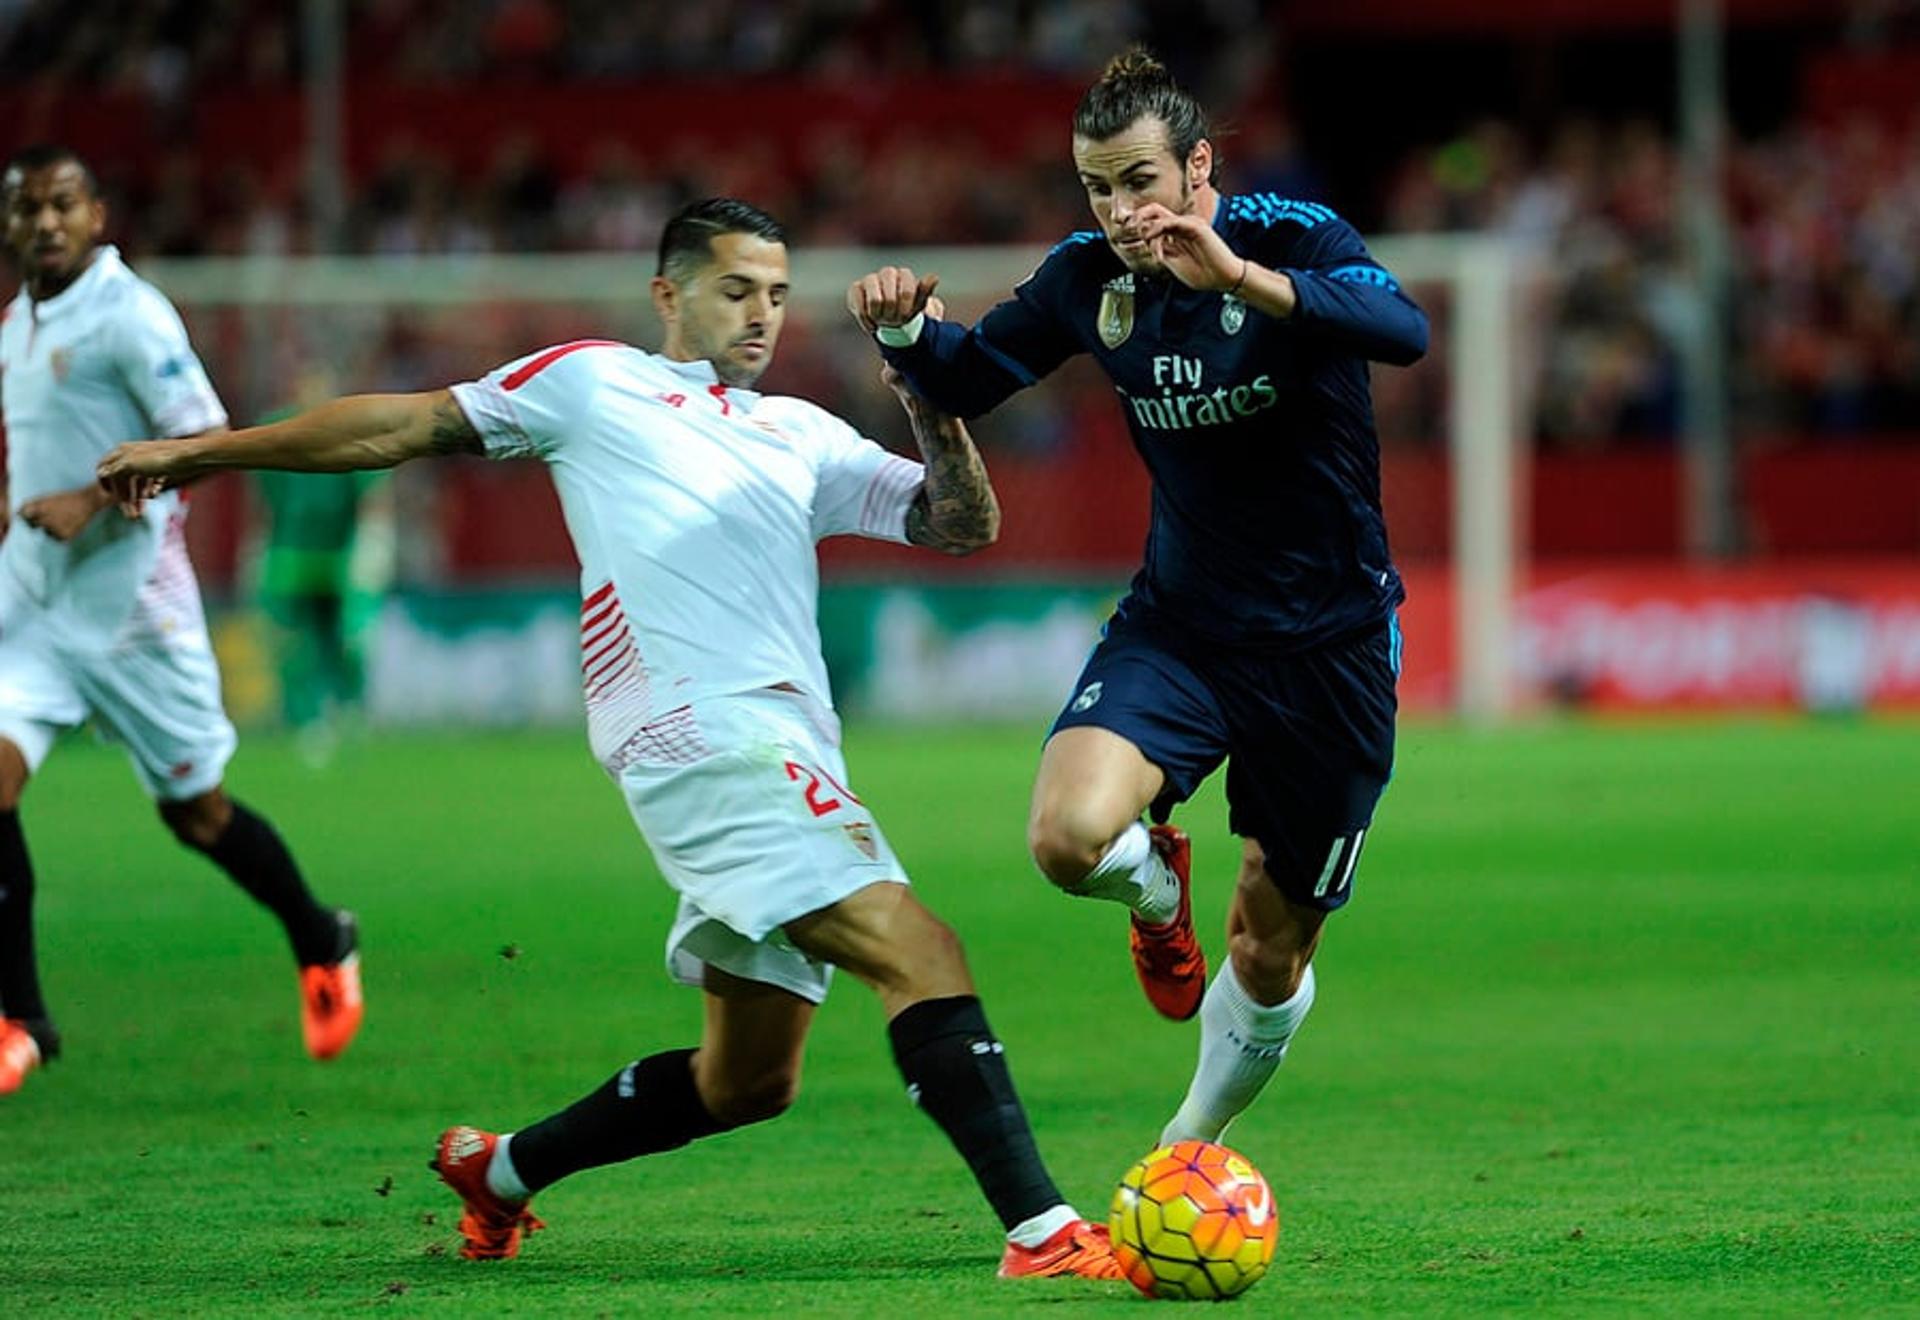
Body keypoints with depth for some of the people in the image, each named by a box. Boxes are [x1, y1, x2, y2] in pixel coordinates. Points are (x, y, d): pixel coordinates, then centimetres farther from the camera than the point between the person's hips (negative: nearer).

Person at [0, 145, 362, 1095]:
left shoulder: (129, 314, -12)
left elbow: (203, 439, -18)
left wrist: (92, 501, -26)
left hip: (130, 604, -6)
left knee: (194, 810, 6)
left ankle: (321, 947, 32)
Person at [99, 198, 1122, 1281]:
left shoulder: (804, 438, 25)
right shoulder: (595, 383, 12)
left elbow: (962, 525, 17)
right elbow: (405, 425, 18)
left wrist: (931, 405, -1)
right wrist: (204, 453, 20)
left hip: (787, 757, 7)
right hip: (705, 733, -7)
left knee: (748, 1080, 11)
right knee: (921, 954, -22)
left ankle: (502, 1170, 30)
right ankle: (1044, 1232, -29)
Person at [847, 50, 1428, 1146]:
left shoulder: (1295, 239, -15)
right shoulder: (1090, 278, -3)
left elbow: (1403, 332, -35)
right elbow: (968, 380, 11)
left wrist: (1239, 277, -47)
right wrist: (907, 330, -12)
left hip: (1328, 640, -2)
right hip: (1178, 628, 3)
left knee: (1270, 961, 6)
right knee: (1071, 837, -27)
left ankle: (1195, 1144, 36)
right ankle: (1158, 887, 11)